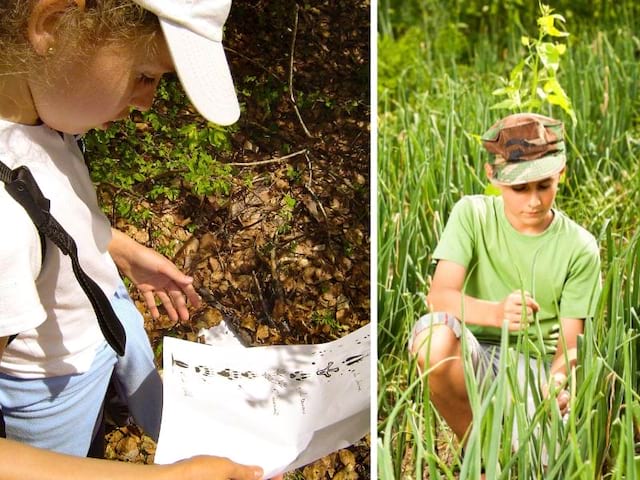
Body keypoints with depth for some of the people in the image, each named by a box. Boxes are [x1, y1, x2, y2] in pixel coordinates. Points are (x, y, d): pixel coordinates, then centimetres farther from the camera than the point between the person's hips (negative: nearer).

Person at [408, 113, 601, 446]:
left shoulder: (579, 248, -3)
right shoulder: (472, 215, -5)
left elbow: (570, 342, -3)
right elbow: (439, 295, -17)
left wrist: (557, 380, -26)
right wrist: (498, 313, -37)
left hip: (536, 365, 0)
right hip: (473, 356, 0)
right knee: (434, 335, -35)